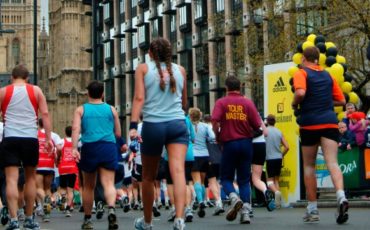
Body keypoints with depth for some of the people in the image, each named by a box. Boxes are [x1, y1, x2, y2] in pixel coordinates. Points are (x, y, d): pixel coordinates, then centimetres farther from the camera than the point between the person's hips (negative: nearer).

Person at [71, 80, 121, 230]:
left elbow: (76, 128, -7)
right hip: (109, 147, 0)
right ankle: (111, 208, -38)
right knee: (108, 183, -10)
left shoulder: (81, 110, 9)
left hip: (89, 148, 0)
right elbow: (118, 133, 14)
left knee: (89, 187, 15)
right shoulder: (111, 110, 13)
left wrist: (74, 148, -16)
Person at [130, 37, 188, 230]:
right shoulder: (180, 70, 15)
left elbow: (139, 98, -6)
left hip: (152, 125, -1)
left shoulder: (143, 68, 8)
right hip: (178, 124, 1)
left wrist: (133, 125, -13)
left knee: (149, 177, 14)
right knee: (178, 170, -13)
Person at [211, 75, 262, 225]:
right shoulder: (248, 102, 2)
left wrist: (218, 137, 3)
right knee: (244, 180, 9)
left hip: (229, 144, -2)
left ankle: (234, 199, -18)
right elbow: (257, 125, -2)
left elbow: (215, 122, -14)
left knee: (226, 178, 11)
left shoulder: (221, 102, -1)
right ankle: (245, 212, -2)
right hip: (246, 143, 2)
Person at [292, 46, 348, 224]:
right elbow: (341, 101, 16)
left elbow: (300, 93, -20)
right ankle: (341, 196, -35)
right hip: (330, 122, 3)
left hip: (310, 123, -3)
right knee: (332, 162, -9)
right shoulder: (328, 76, 16)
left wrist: (294, 104, -1)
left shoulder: (301, 73, 0)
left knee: (309, 166, 10)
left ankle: (312, 209, 12)